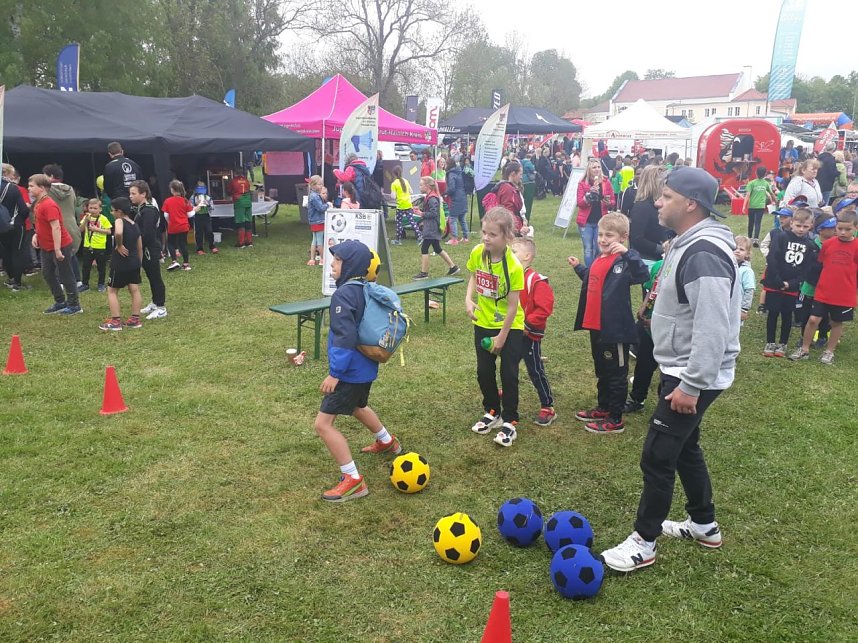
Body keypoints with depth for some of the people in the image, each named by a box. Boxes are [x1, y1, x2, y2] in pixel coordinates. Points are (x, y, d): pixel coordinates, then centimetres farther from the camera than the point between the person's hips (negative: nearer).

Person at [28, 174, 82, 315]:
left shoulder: (49, 205, -22)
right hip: (46, 247, 10)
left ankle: (74, 305, 10)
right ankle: (60, 302, 26)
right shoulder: (38, 203, 8)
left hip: (61, 246, -10)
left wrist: (57, 250, -27)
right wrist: (36, 235, 5)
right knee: (47, 274, 15)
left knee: (66, 275, 0)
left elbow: (56, 227, -26)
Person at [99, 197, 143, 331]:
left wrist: (119, 246, -22)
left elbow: (118, 233, -38)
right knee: (135, 290, 9)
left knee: (112, 291, 5)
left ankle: (115, 321, 3)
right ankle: (135, 319, 13)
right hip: (134, 263, 7)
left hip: (120, 263, -7)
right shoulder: (135, 225, 9)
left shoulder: (119, 221, -13)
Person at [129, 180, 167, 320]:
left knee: (155, 277, -2)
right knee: (151, 277, 18)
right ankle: (155, 302, 30)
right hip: (145, 250, 9)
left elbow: (146, 235, -25)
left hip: (150, 250, -9)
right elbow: (139, 230, 11)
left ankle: (161, 308, 5)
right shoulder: (140, 209, 12)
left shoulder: (149, 211, -19)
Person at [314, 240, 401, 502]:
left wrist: (335, 372, -23)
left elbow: (345, 337, -28)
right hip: (365, 367, 10)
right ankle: (387, 442, 57)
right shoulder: (365, 289, 4)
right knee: (357, 406, 35)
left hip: (350, 372, -10)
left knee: (323, 424, -6)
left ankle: (353, 480, -4)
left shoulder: (343, 295, -22)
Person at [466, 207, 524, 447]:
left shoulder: (513, 266, -25)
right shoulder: (477, 253, -11)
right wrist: (468, 299, -10)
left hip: (510, 327, -5)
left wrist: (502, 336, -14)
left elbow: (513, 305, -20)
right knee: (484, 371, 11)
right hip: (483, 323, 5)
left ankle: (510, 422, 15)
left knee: (508, 373, 0)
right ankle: (492, 412, 32)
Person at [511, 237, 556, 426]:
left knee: (536, 371, 0)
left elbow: (545, 308, -23)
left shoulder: (537, 281, -21)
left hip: (529, 336, -7)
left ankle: (548, 407, 11)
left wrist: (527, 323, -23)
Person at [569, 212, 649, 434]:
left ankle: (616, 420, 17)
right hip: (596, 327, 9)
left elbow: (643, 275, -38)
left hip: (616, 330, -9)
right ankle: (603, 408, 40)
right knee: (601, 372, 23)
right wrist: (578, 267, 25)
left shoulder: (624, 262, -18)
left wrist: (627, 253, -47)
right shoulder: (599, 260, 8)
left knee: (616, 374, 6)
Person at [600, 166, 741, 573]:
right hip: (681, 370, 11)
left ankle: (643, 543, 13)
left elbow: (713, 329, -30)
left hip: (694, 377, -11)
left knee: (657, 457, -2)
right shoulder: (687, 243, 8)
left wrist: (692, 386, -26)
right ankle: (704, 524, 40)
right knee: (684, 447, 22)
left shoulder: (704, 254, -26)